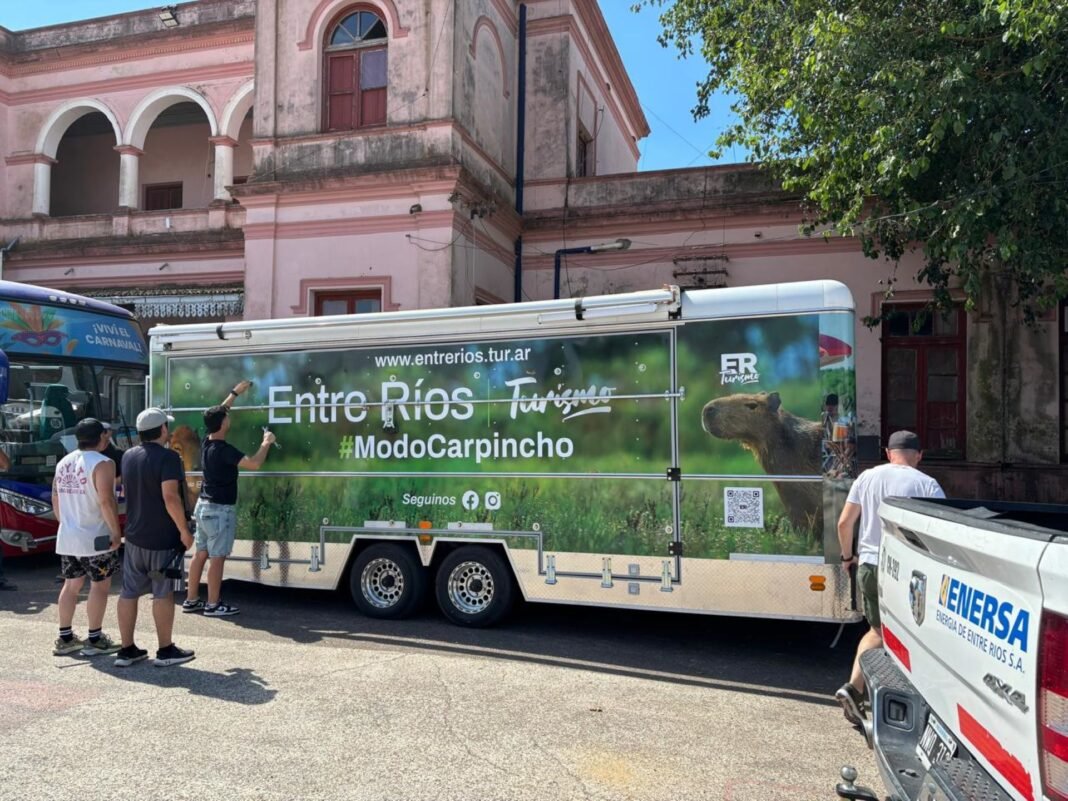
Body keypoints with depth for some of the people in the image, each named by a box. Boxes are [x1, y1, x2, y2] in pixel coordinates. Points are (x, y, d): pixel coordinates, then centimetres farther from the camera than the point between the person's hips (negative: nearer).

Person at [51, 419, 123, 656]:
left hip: (67, 536, 8)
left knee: (71, 585, 16)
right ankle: (95, 640, 8)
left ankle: (65, 638, 22)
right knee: (99, 586, 3)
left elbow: (56, 500, 15)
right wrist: (116, 532, -17)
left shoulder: (63, 463, 10)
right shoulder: (102, 463, -15)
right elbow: (106, 501, -23)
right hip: (96, 537, -7)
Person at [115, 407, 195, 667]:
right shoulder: (167, 457, -18)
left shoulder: (128, 456, 6)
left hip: (134, 536, 7)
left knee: (129, 592, 10)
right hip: (163, 538, -7)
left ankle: (127, 650, 18)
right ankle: (166, 651, 12)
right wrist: (184, 530, -18)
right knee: (163, 593, 3)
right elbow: (170, 497, -25)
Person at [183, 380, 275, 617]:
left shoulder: (207, 443, 5)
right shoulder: (223, 450, -21)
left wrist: (235, 392, 25)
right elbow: (254, 464, -27)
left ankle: (191, 600, 20)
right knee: (217, 558, -2)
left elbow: (218, 412, 20)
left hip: (204, 505, 9)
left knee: (200, 554, 13)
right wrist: (266, 443, -12)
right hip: (220, 509, -9)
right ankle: (213, 605, 5)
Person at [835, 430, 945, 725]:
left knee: (878, 631, 18)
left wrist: (847, 556, 18)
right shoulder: (927, 484, -6)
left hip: (869, 567, 4)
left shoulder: (867, 477, 4)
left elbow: (844, 522, 4)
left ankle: (852, 688, 3)